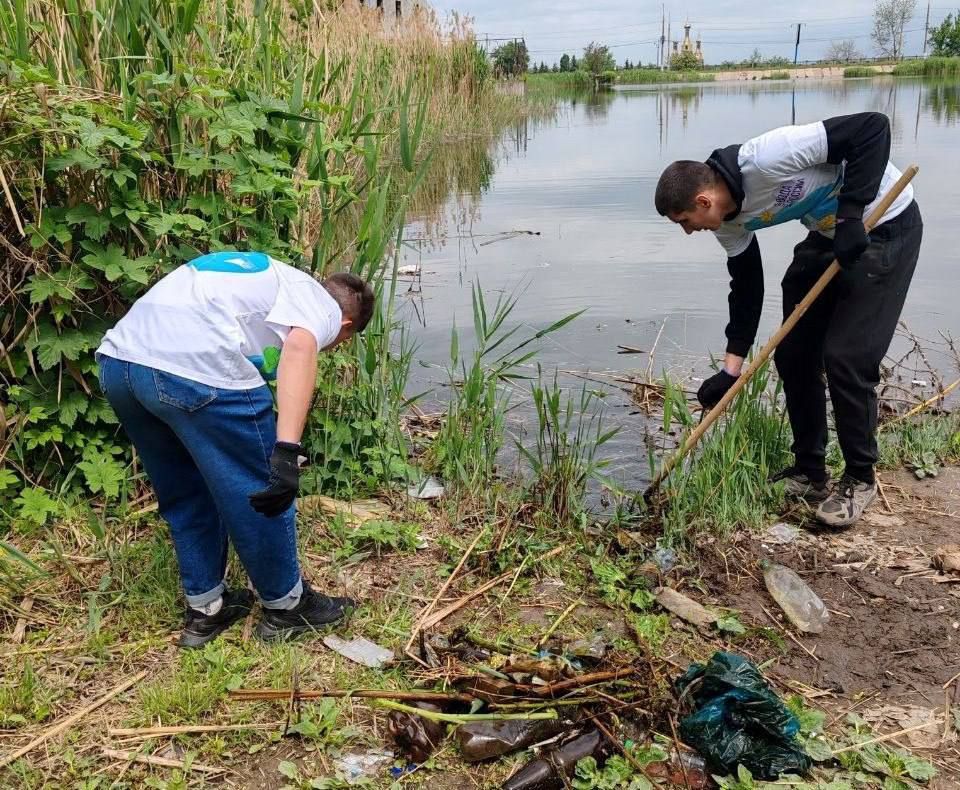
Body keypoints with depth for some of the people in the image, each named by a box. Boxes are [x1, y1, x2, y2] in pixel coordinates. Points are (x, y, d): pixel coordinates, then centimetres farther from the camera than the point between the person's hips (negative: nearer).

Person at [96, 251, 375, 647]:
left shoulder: (268, 277, 37)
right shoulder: (324, 307, 13)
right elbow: (299, 350, -13)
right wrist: (287, 452, -22)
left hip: (117, 360, 8)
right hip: (195, 369, -8)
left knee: (185, 495, 25)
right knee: (257, 493, 12)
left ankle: (205, 609, 37)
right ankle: (286, 606, 29)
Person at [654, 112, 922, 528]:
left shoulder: (767, 159, -33)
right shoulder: (729, 220, -7)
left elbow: (872, 127, -29)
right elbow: (746, 287, 1)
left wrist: (850, 215, -32)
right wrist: (731, 369, -2)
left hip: (885, 225, -8)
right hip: (829, 234, 8)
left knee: (845, 358, -12)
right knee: (792, 353, 5)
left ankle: (860, 480, 7)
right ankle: (809, 472, 19)